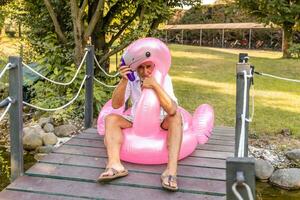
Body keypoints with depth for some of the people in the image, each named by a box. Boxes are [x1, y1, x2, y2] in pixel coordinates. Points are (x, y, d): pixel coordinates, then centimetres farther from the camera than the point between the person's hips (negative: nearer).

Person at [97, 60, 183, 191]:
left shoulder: (164, 78, -18)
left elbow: (171, 110, -33)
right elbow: (116, 105, -20)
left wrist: (155, 85, -39)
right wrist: (123, 81, -33)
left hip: (160, 123, -2)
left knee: (176, 117, -31)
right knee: (111, 119, -19)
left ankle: (171, 171, -43)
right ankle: (115, 165, -38)